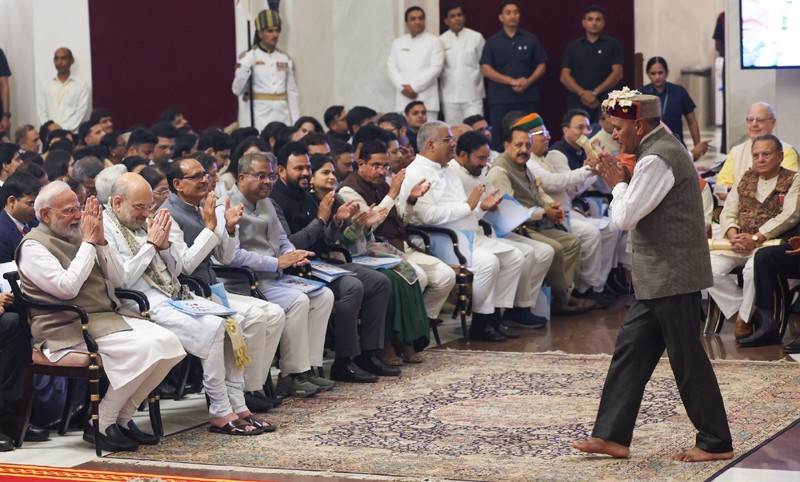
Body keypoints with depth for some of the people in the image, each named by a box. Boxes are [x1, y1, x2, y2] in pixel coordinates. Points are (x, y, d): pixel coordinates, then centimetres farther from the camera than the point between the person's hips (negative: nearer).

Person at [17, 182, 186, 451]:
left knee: (168, 342, -13)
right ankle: (100, 426, -14)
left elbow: (117, 281, 15)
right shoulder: (33, 246, -5)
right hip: (68, 330, -8)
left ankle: (122, 418, -1)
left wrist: (100, 240, 2)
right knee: (143, 349, -29)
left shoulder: (78, 236, 17)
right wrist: (88, 242, -11)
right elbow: (67, 287, -19)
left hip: (108, 317, 8)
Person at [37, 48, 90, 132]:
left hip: (71, 133, -2)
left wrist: (63, 129, -11)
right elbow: (41, 111, 10)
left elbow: (81, 112, -1)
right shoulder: (45, 85, 15)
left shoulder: (81, 84, 6)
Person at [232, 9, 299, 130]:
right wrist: (245, 67, -19)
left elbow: (292, 93, 11)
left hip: (283, 117, 4)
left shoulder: (285, 59, 11)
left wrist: (296, 123, 6)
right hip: (260, 118, -4)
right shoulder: (248, 58, 0)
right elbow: (237, 90, -6)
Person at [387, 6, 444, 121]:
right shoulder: (398, 43, 16)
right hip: (403, 99, 3)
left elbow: (436, 67, -5)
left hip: (426, 99, -3)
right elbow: (392, 68, 9)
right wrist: (403, 88, -9)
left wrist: (414, 87, -11)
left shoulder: (433, 41, 6)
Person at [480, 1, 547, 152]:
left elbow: (541, 66, 9)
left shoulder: (530, 39, 10)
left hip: (528, 99, 1)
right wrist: (512, 81, -12)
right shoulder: (492, 42, 7)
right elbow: (486, 69, -1)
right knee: (500, 139, -4)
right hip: (500, 100, -1)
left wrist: (528, 82, -10)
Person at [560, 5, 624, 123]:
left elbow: (617, 73, -1)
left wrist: (595, 92, -12)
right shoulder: (573, 46, 13)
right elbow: (565, 76, 6)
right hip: (577, 104, 2)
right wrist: (582, 93, -10)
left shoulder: (613, 44, 7)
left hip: (605, 104, -2)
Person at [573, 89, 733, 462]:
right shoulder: (661, 148, 14)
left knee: (687, 358, -2)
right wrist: (621, 182, 5)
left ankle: (716, 442, 6)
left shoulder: (657, 159, -19)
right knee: (630, 350, 10)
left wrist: (618, 182, -4)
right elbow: (637, 210, 19)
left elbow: (625, 217, -20)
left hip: (672, 277, -10)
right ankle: (612, 435, 13)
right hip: (661, 277, 10)